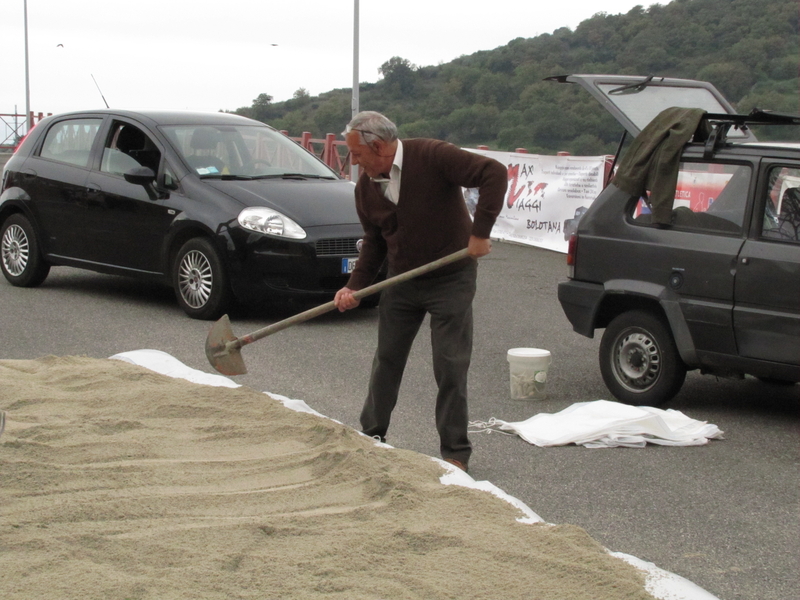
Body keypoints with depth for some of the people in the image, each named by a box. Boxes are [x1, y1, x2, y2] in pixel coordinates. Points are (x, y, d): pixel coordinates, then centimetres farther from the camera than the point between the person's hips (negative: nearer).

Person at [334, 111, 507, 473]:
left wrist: (480, 231, -26)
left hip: (450, 280, -6)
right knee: (387, 360, 11)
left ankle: (455, 452, 7)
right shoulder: (366, 187, 0)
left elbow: (494, 174, -25)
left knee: (451, 367, -3)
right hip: (400, 282, 6)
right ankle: (371, 436, 26)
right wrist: (355, 286, -3)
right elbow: (374, 241, 10)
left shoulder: (432, 157, -20)